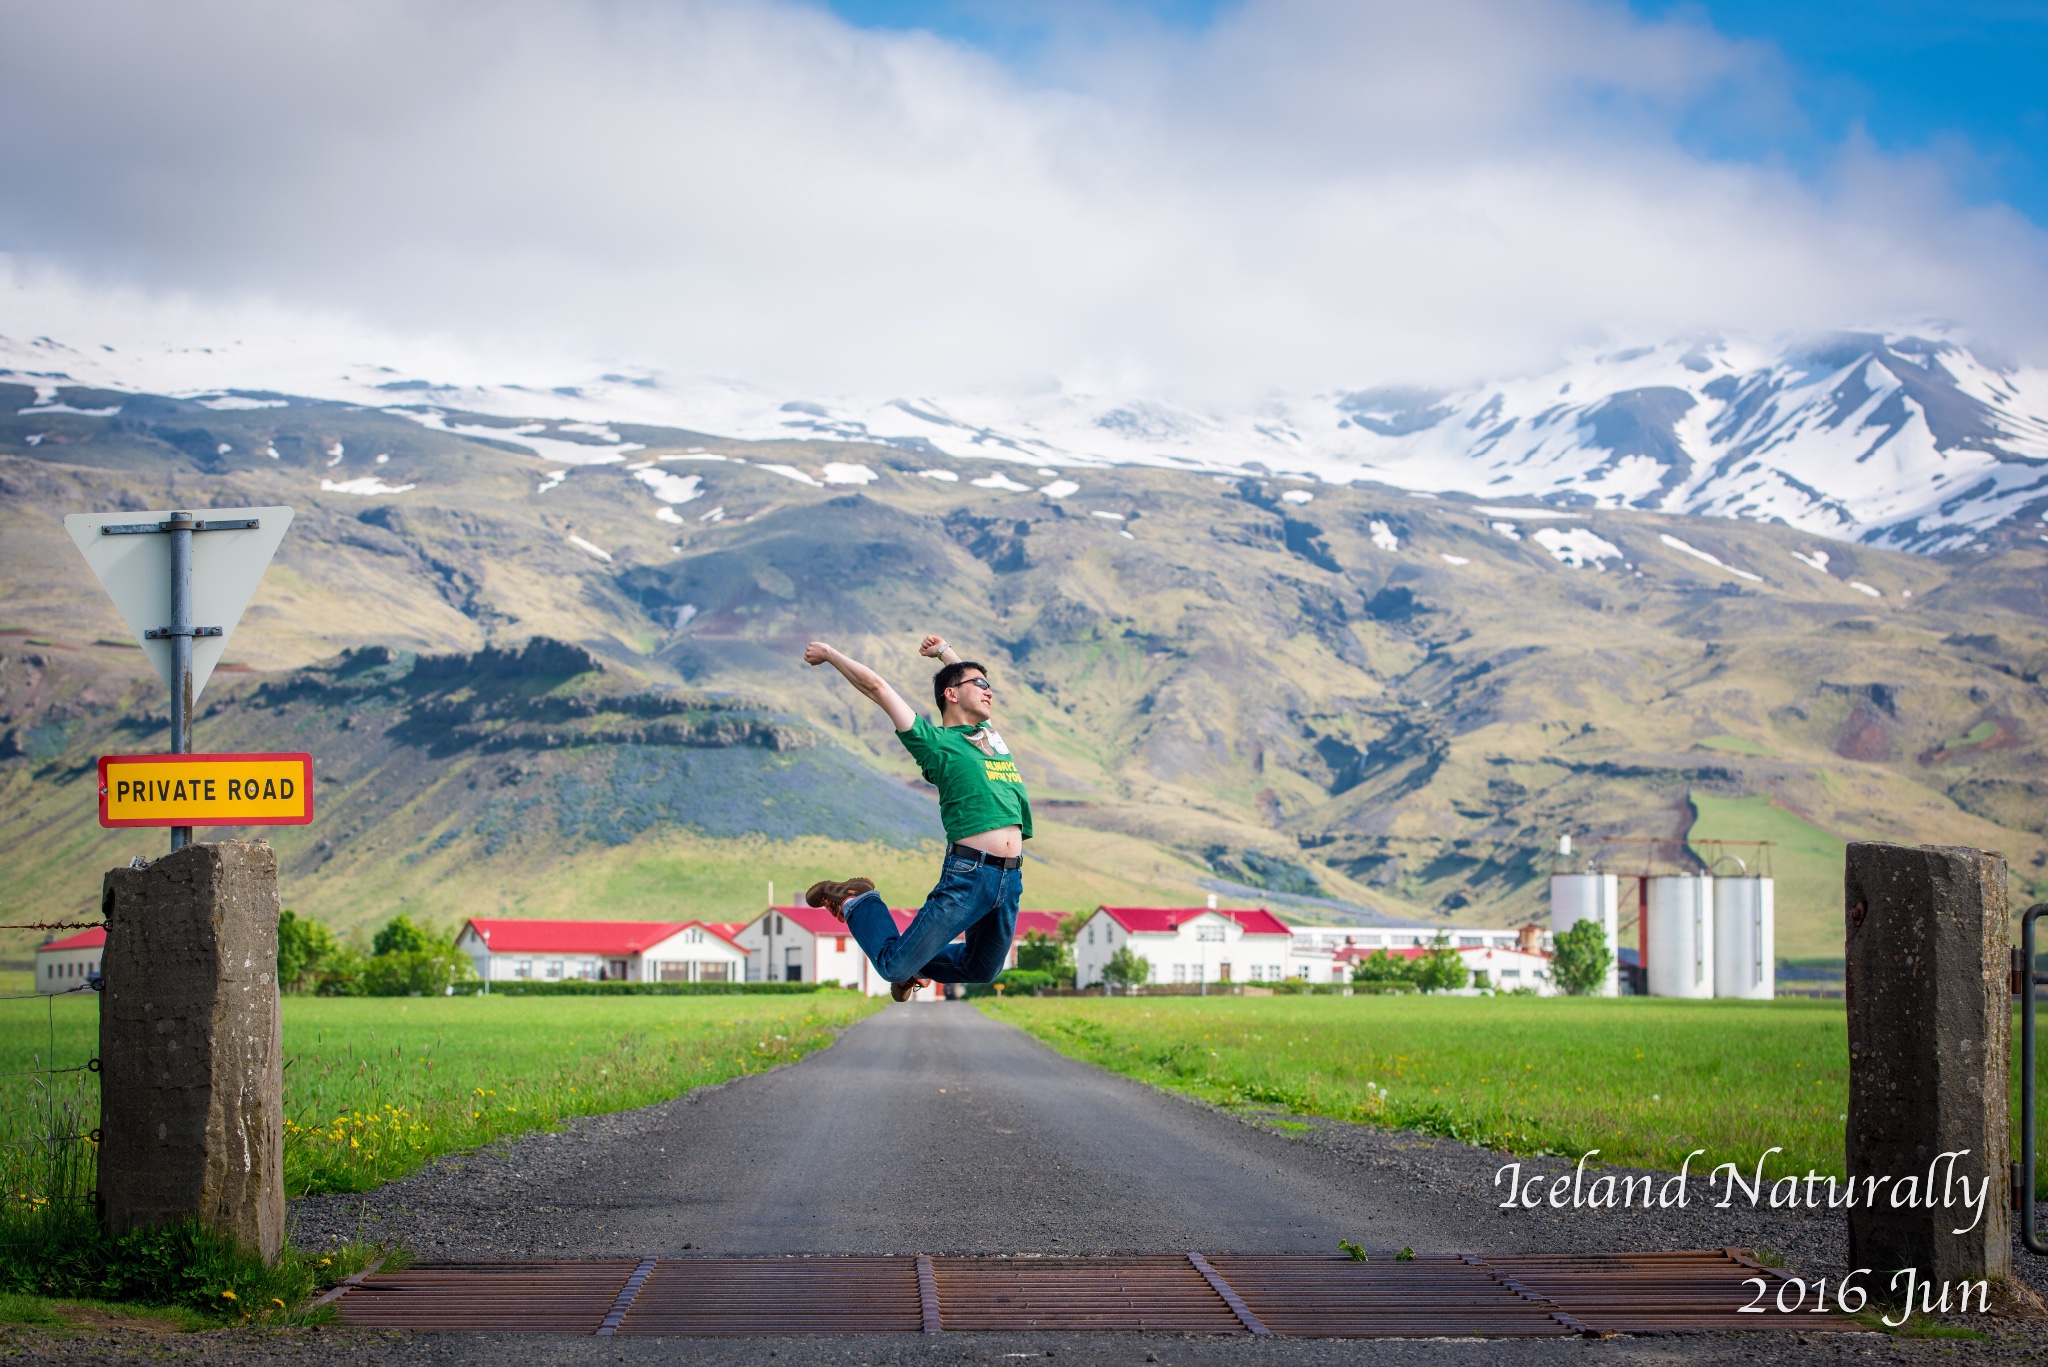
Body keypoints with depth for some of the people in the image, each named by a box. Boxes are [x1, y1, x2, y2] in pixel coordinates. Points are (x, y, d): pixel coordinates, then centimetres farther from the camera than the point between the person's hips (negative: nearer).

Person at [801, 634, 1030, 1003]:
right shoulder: (934, 741, 0)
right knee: (894, 966, -2)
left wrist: (944, 651, 46)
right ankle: (855, 902, 24)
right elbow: (875, 685, 1)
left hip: (1012, 878, 7)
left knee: (981, 972, 16)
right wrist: (828, 653, 10)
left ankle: (915, 965, 40)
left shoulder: (992, 736, 17)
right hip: (967, 874, -6)